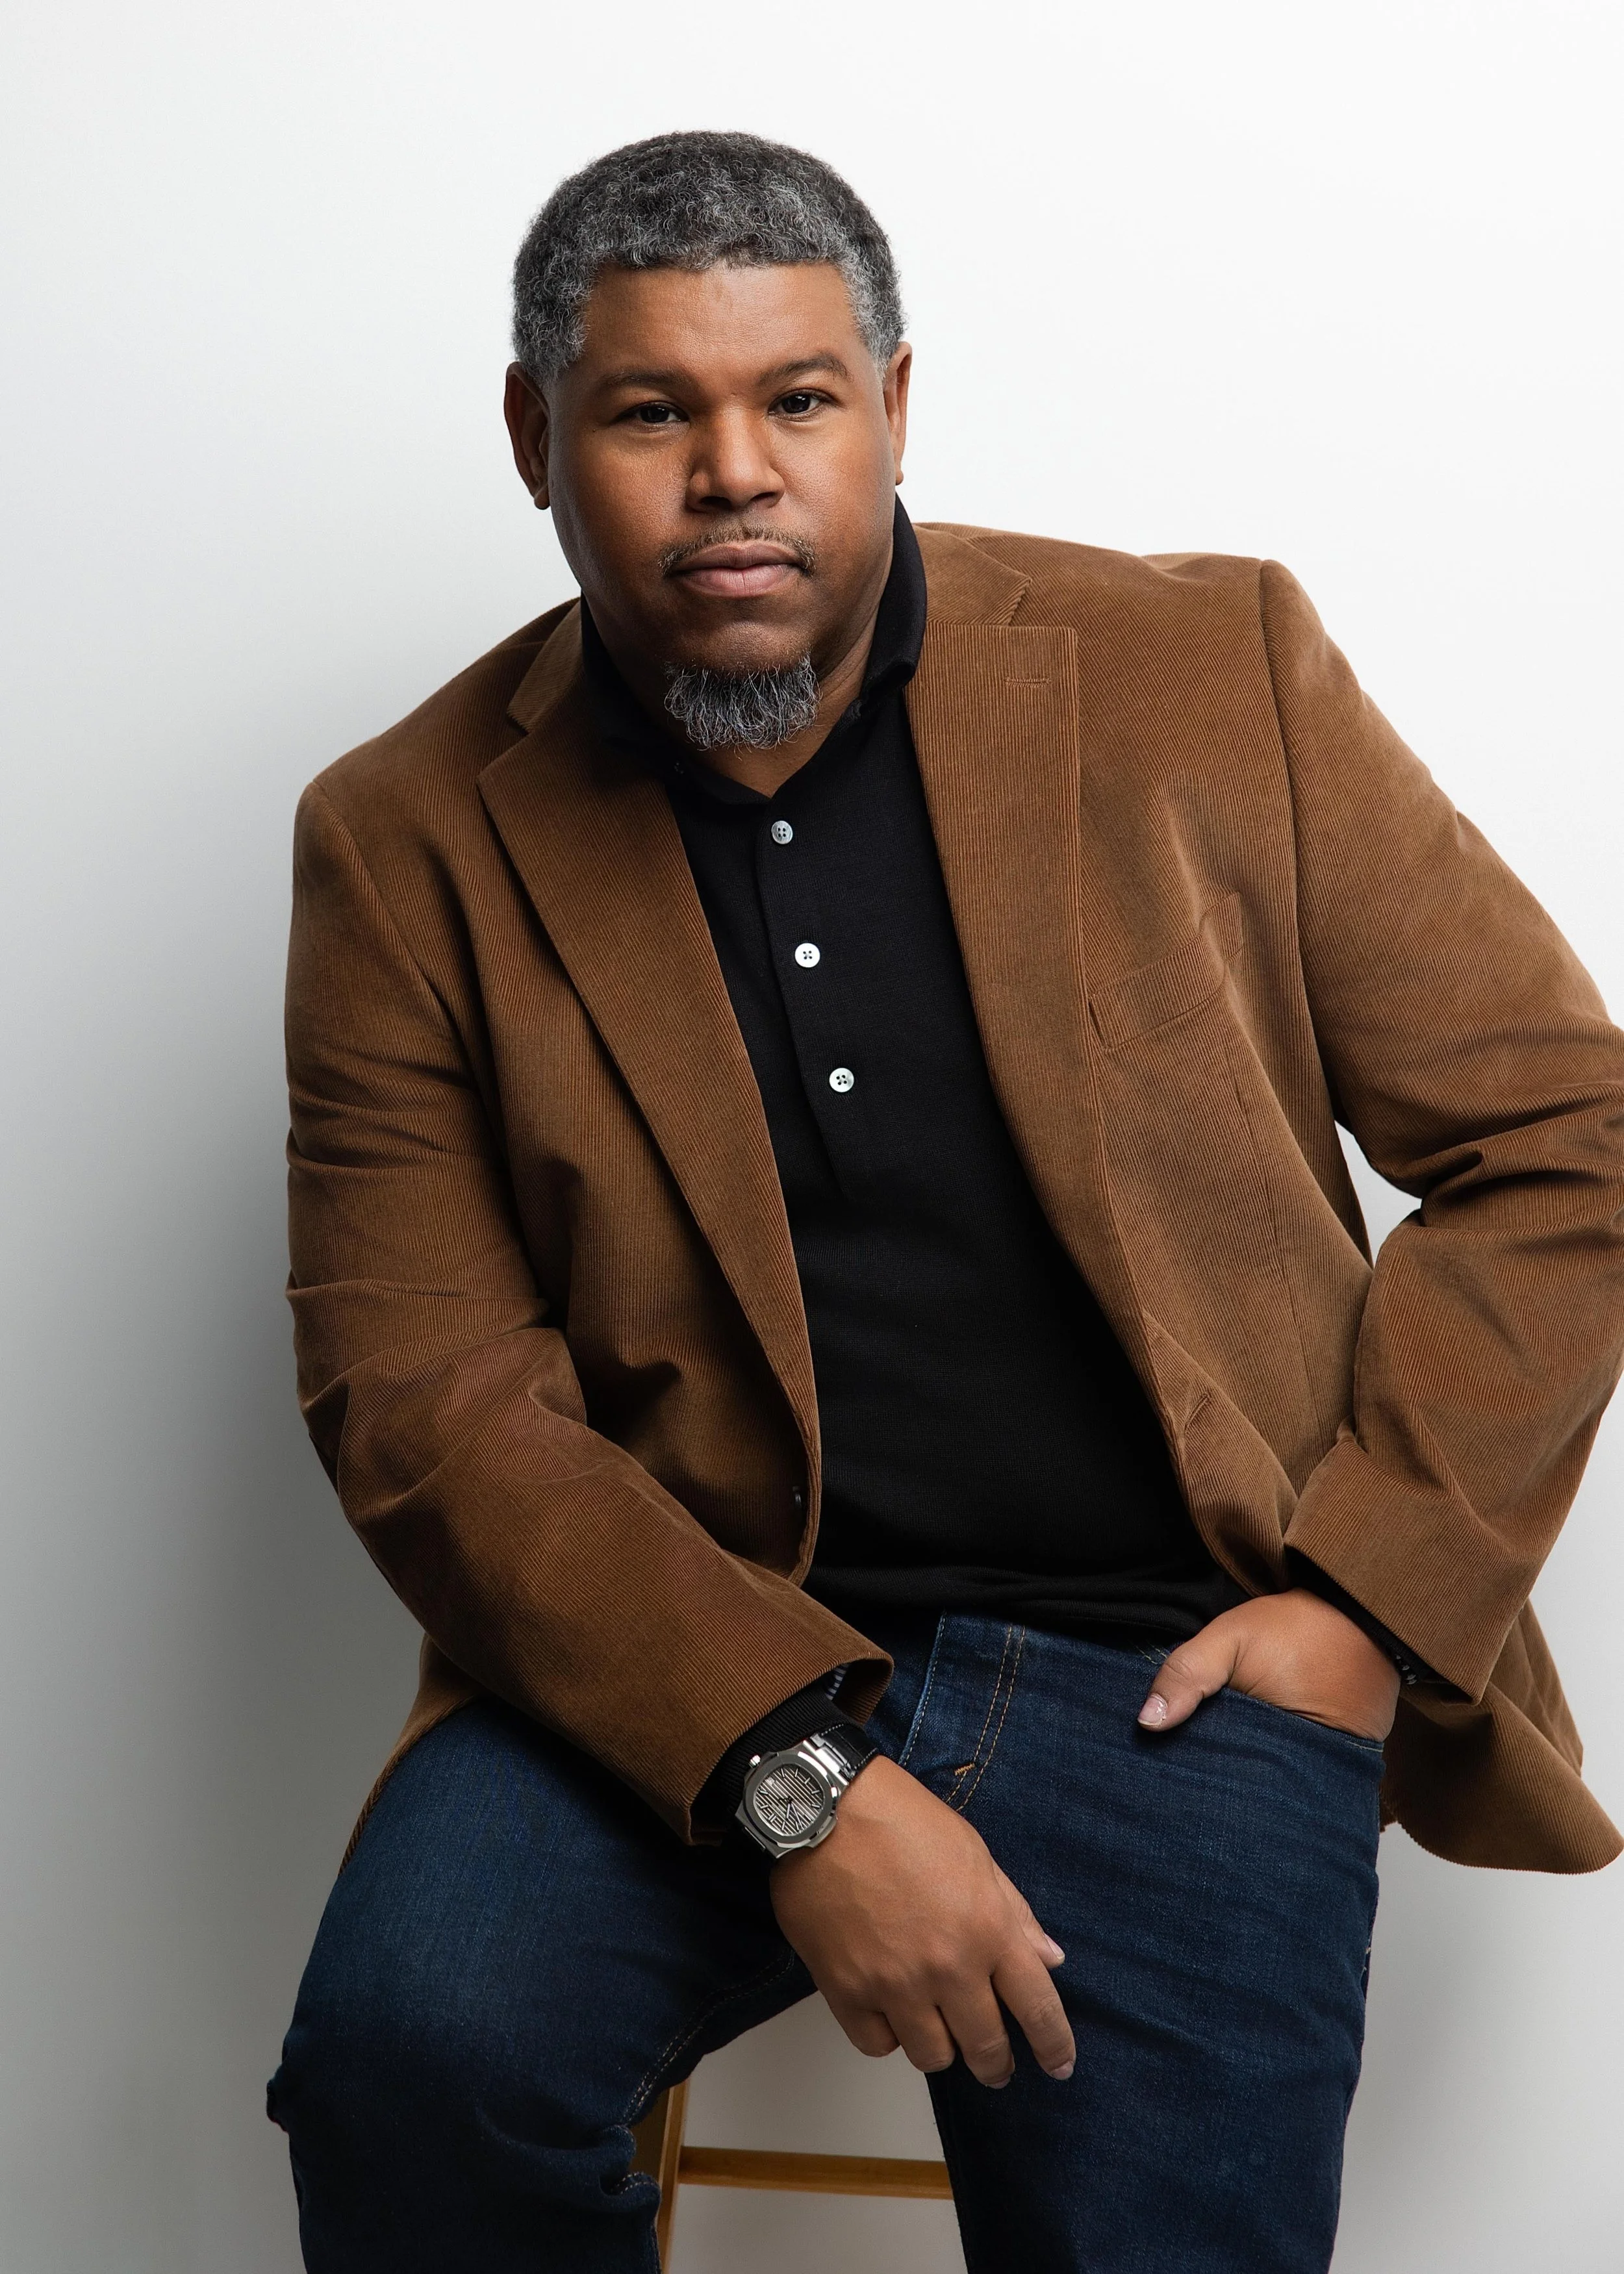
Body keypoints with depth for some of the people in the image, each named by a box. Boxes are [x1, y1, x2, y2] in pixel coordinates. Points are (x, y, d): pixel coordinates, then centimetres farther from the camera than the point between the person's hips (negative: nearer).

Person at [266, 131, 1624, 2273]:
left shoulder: (1209, 673, 2)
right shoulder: (413, 842, 2)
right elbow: (424, 1397, -4)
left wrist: (1375, 1593, -5)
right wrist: (793, 1772, -16)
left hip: (1176, 1669, 0)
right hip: (689, 1670, 1)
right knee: (407, 2049, -25)